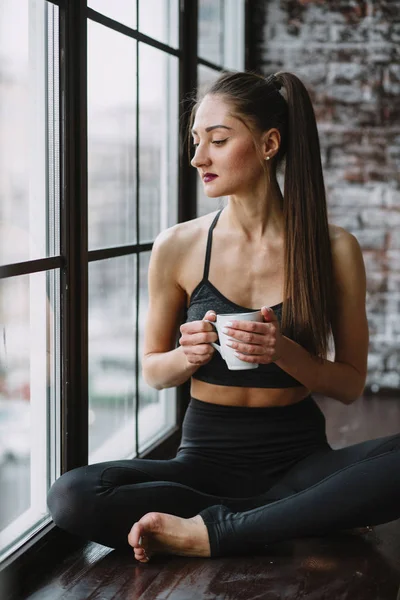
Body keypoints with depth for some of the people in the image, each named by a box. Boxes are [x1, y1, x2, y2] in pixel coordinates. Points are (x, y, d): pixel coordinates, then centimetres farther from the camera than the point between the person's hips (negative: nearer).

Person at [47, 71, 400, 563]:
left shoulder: (333, 250, -1)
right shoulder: (177, 248, 0)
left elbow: (350, 385, 3)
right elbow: (152, 370, 10)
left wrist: (284, 353, -17)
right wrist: (189, 355, -13)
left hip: (298, 461, -1)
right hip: (207, 460, 1)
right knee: (71, 497, -28)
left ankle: (212, 531, -21)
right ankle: (307, 519, -15)